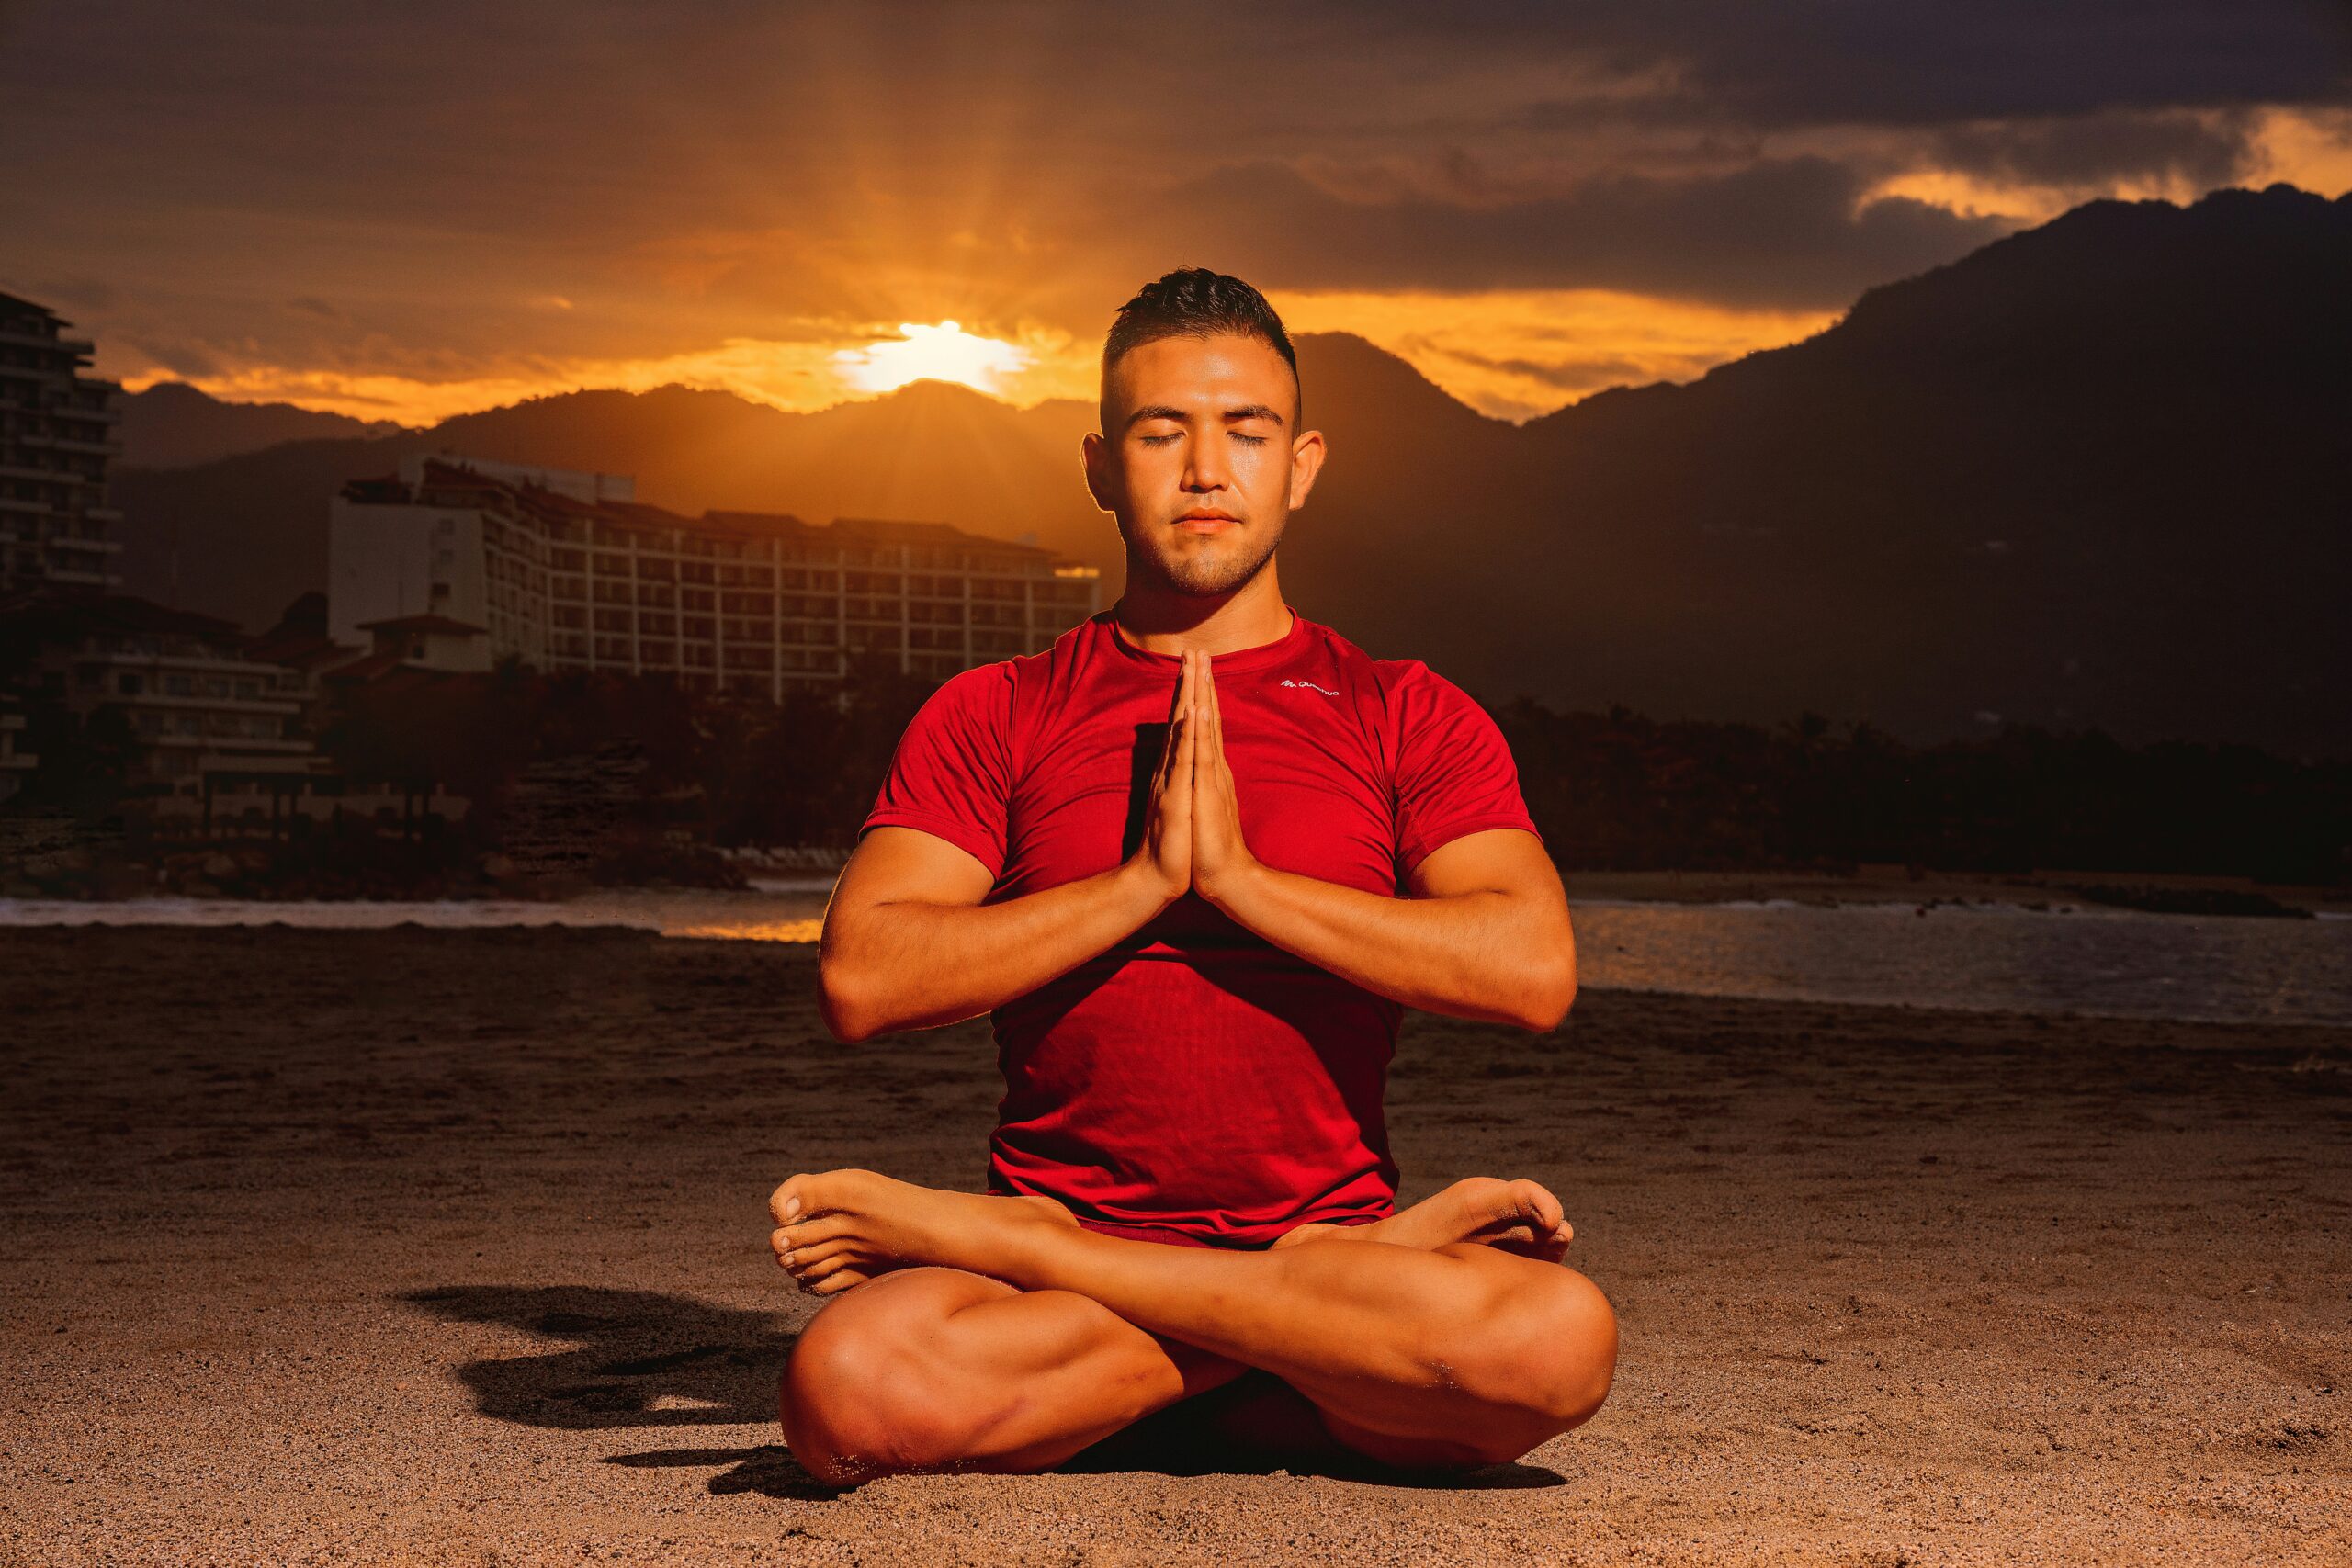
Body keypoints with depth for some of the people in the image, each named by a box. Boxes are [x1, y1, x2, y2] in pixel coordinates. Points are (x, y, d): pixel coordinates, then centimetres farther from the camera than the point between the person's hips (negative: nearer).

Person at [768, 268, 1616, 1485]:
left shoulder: (1408, 718, 10)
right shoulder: (990, 720, 9)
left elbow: (1534, 971, -8)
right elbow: (859, 982, -6)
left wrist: (1241, 878, -12)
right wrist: (1142, 883, -12)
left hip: (1333, 1213, 1)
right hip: (1070, 1207, 0)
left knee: (1560, 1338, -34)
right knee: (848, 1389, -34)